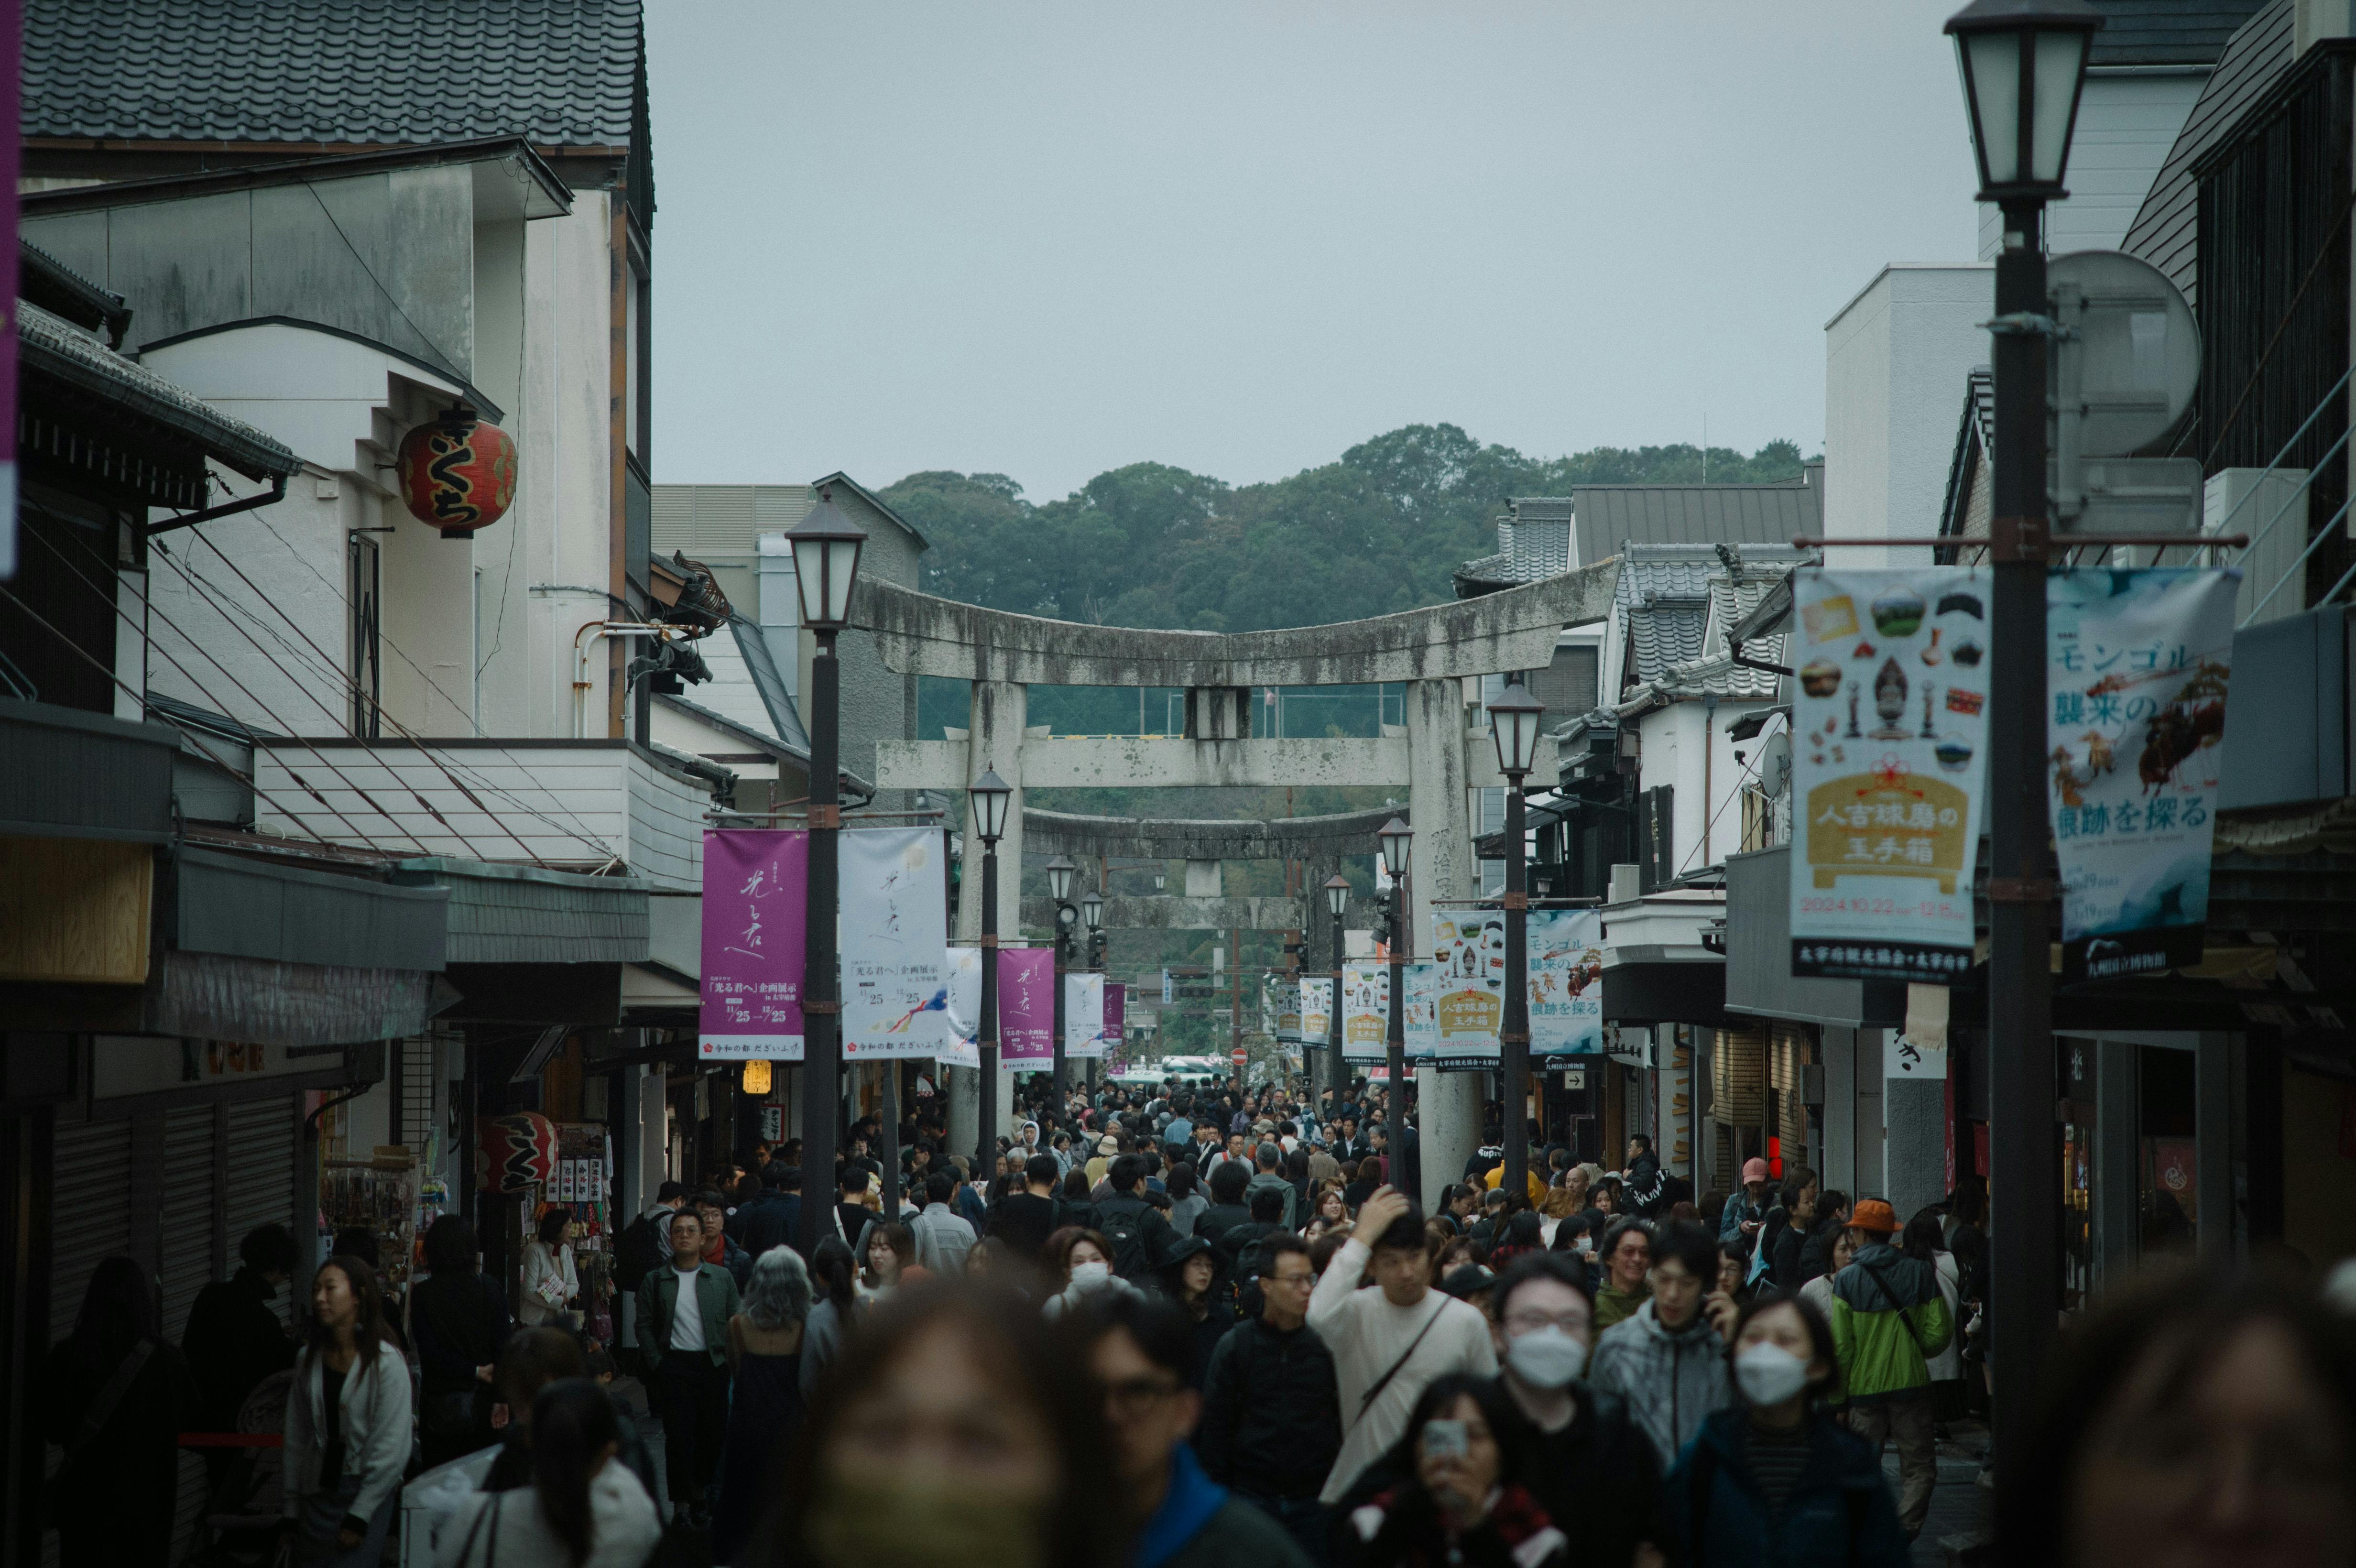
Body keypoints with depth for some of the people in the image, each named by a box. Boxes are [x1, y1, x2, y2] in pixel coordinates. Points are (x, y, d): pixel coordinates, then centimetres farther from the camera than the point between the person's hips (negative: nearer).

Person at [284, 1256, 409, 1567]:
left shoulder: (386, 1362, -8)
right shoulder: (309, 1359, 9)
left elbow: (391, 1449, -10)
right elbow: (296, 1439, 13)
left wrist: (359, 1517, -12)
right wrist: (292, 1511, 11)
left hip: (367, 1495, -5)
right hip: (317, 1494, 5)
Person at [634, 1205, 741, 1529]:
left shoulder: (722, 1278, 8)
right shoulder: (655, 1282, 5)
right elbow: (644, 1326, 4)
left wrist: (729, 1361, -2)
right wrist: (658, 1364, -5)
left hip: (713, 1366, 2)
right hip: (674, 1366, -2)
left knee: (714, 1433, 4)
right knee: (679, 1436, -4)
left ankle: (699, 1492, 21)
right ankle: (685, 1504, 3)